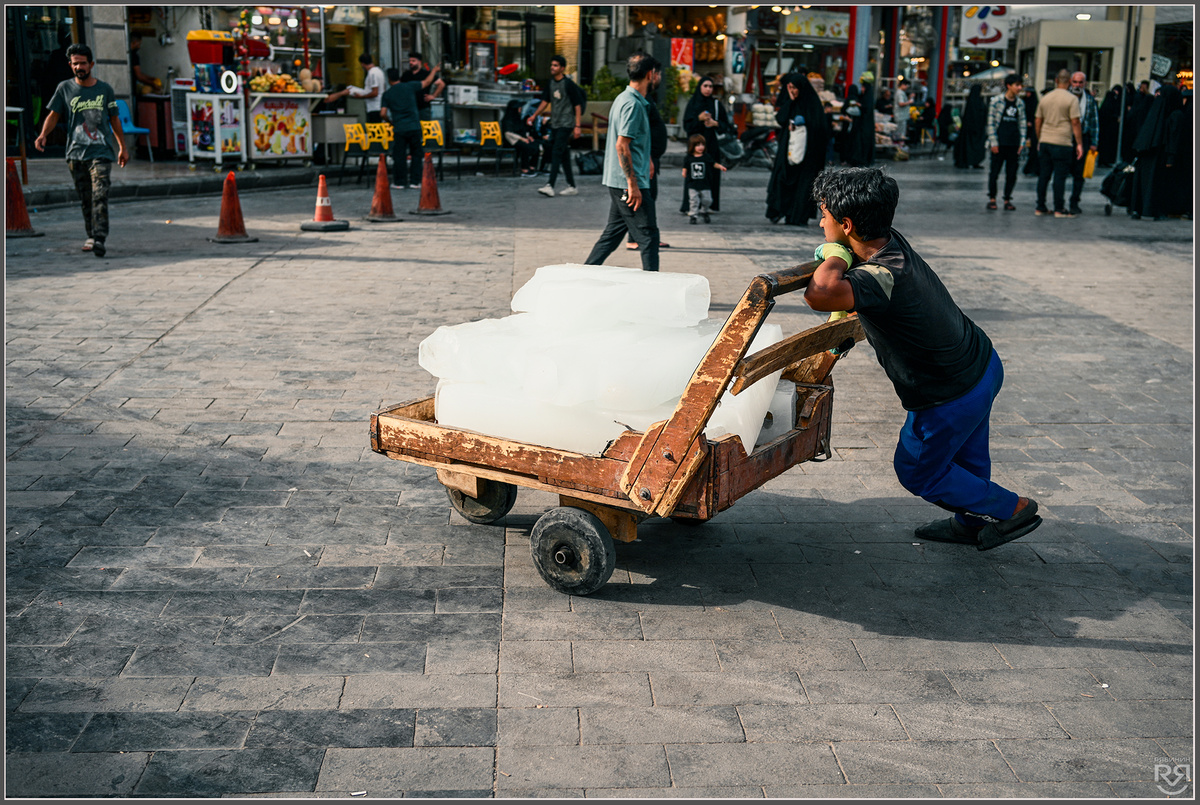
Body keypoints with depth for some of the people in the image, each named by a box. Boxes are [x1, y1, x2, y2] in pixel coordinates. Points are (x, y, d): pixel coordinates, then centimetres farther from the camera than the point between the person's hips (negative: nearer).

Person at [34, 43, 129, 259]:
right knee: (85, 198, 7)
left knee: (100, 196, -15)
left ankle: (100, 239, -22)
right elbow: (53, 115, 5)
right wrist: (43, 134, -13)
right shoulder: (64, 88, 8)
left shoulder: (105, 89, 9)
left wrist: (122, 147, 17)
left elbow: (114, 120, 16)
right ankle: (91, 236, 20)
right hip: (75, 152, 2)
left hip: (101, 152, -2)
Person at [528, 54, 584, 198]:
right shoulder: (550, 83, 10)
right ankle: (571, 186, 16)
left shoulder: (569, 84, -9)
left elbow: (577, 105, -9)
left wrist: (577, 126, -13)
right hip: (554, 124, 7)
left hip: (566, 124, -7)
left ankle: (550, 186, -21)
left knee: (557, 152, -15)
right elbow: (545, 101, 19)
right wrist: (534, 115, 9)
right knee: (564, 155, 10)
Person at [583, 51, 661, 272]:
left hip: (618, 182, 10)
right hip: (629, 182, -10)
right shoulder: (633, 104, -16)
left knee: (613, 232, 16)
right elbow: (621, 146, -22)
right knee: (648, 236, -5)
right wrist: (633, 185, -22)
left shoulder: (624, 98, 15)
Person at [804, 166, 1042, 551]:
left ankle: (1012, 508, 28)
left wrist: (836, 257, -35)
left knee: (917, 470, 17)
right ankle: (972, 522, 53)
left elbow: (820, 294, -54)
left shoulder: (883, 278, -36)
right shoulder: (893, 242, -8)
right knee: (966, 456, 30)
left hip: (951, 398, -8)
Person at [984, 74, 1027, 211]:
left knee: (1012, 174, 4)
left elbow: (1022, 124, 14)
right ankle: (992, 198, 12)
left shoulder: (1020, 103, 11)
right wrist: (993, 142, -9)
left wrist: (1022, 142, 6)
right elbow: (991, 123, -3)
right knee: (994, 171, 0)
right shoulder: (997, 101, -2)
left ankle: (1007, 200, 12)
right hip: (1000, 143, -4)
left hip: (1014, 144, 4)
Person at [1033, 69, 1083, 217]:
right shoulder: (1071, 99, -6)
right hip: (1062, 143, -5)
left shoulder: (1045, 98, 10)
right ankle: (1059, 209, 1)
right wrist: (1079, 144, -4)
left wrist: (1039, 140, 24)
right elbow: (1075, 123, -9)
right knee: (1060, 176, -1)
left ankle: (1040, 207, 11)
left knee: (1043, 175, 8)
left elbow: (1037, 121, 14)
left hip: (1045, 141, 5)